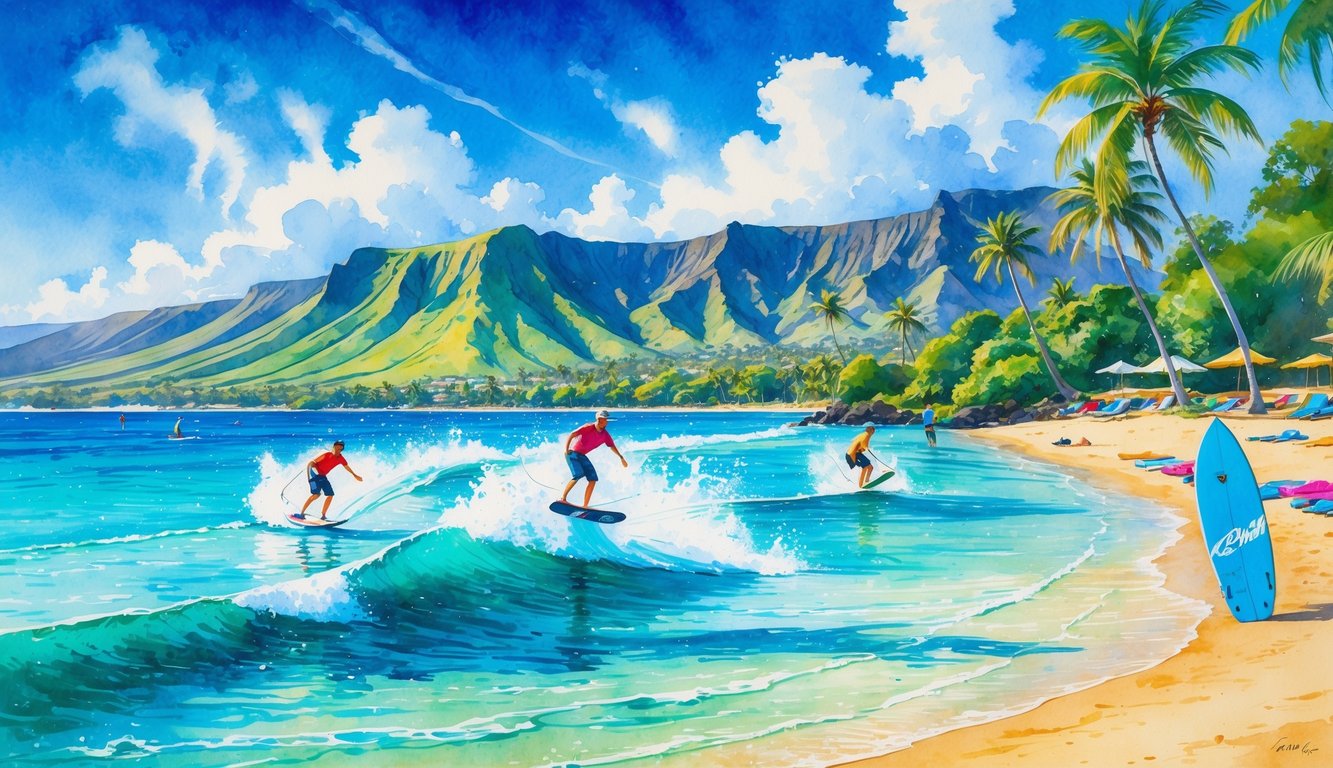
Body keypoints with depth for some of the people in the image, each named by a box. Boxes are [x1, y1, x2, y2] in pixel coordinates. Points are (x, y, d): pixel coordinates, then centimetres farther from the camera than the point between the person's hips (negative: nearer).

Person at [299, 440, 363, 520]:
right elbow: (312, 462, -21)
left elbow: (347, 467, 19)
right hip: (315, 473, -7)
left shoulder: (341, 459, -1)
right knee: (316, 494, -22)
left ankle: (323, 515, 12)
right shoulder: (327, 455, -21)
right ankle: (301, 513, -18)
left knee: (330, 495, 1)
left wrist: (355, 475, 33)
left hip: (323, 476, 7)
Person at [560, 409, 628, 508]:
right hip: (573, 453, -7)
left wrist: (621, 458, 22)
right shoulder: (588, 428, -18)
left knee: (593, 480, -3)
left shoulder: (605, 435, -1)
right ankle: (563, 498, -16)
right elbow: (571, 435, -19)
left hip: (582, 456, 7)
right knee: (578, 475, -27)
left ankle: (585, 506, 0)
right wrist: (566, 449, -28)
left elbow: (612, 446, 18)